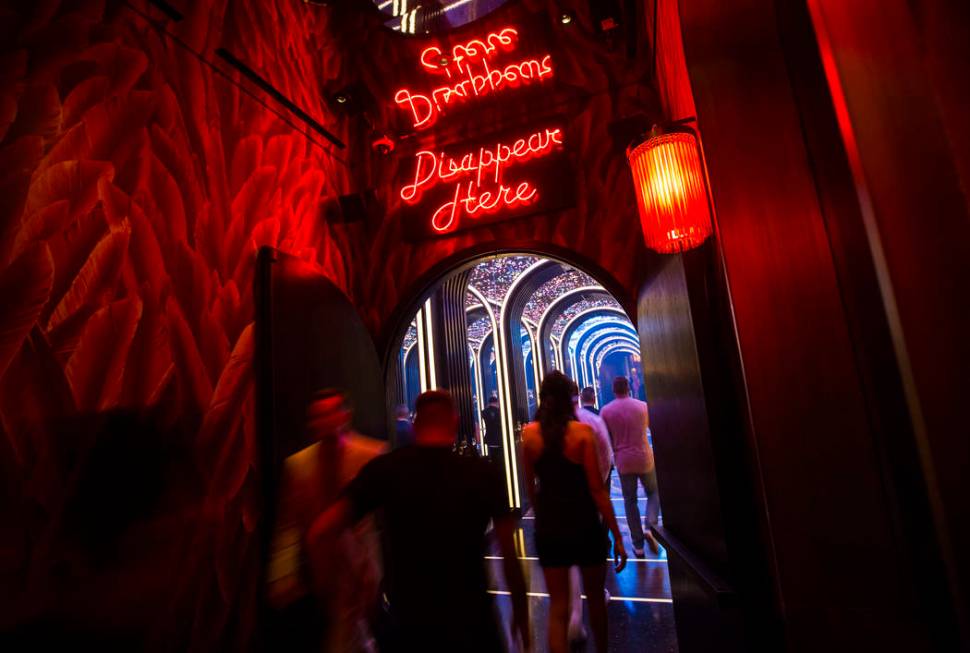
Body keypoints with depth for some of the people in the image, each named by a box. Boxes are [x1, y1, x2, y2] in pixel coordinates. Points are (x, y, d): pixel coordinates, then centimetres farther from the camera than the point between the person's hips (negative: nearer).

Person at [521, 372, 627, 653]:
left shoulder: (529, 433, -5)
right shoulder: (583, 432, -14)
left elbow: (530, 485, 4)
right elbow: (597, 489, -14)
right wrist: (617, 536, -7)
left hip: (548, 527, 1)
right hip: (585, 526, -1)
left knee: (558, 606, 11)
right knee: (595, 596, 24)